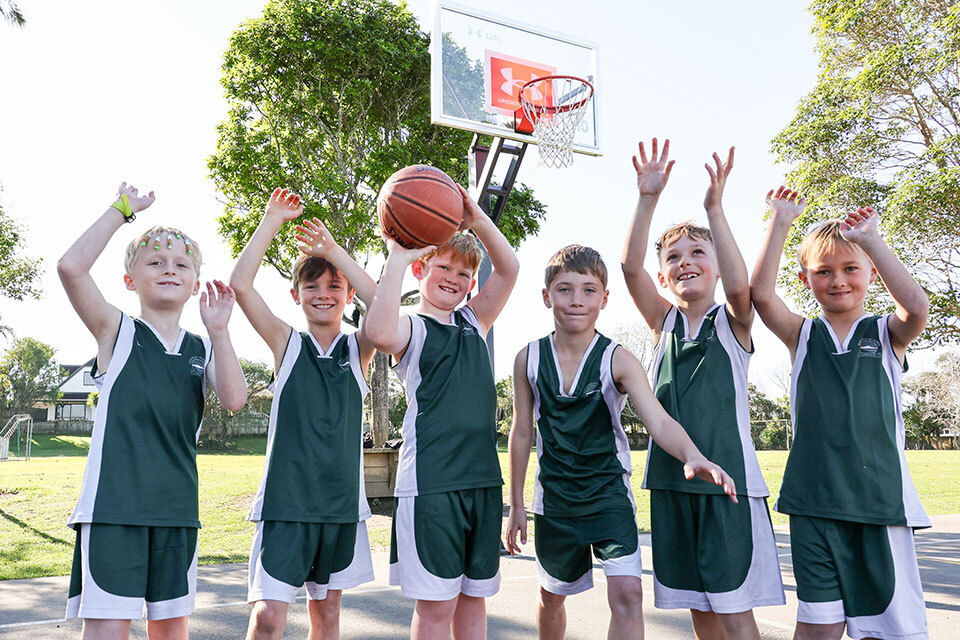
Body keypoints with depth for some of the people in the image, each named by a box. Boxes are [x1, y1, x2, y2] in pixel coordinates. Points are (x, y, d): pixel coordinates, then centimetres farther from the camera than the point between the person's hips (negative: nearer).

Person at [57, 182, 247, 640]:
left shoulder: (202, 349, 10)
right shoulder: (117, 331, 1)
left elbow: (234, 399, -8)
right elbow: (70, 267, -16)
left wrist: (218, 330, -12)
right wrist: (121, 210, -7)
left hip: (176, 507, 4)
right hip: (112, 503, -4)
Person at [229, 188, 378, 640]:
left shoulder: (357, 349, 3)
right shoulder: (286, 343, 1)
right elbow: (240, 284, -11)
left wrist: (333, 250, -18)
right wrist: (272, 221, -9)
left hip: (342, 501, 2)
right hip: (286, 499, -2)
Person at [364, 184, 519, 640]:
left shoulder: (473, 322, 15)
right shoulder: (411, 329, -2)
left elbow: (509, 268, 4)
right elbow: (379, 334, -27)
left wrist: (476, 220, -9)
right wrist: (397, 257, -21)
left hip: (483, 478, 6)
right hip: (430, 481, -5)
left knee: (473, 597, 14)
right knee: (436, 603, 1)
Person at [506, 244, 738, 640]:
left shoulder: (618, 360, -12)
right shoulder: (529, 359, -6)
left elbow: (658, 421, -23)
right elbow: (522, 433, 2)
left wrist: (692, 457, -45)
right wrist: (517, 505, 6)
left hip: (609, 492, -2)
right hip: (553, 497, 2)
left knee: (627, 593, -16)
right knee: (551, 597, 18)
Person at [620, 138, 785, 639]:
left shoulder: (733, 323, -1)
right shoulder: (664, 322, 7)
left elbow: (739, 285, -24)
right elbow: (630, 266, -8)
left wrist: (714, 208, -26)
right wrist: (648, 199, -18)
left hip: (728, 476, -3)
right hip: (672, 477, 4)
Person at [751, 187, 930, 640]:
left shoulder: (887, 334, 6)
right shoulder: (802, 335, 7)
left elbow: (917, 308, -17)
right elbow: (761, 294, -10)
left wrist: (872, 241, -14)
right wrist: (780, 224, -10)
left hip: (880, 497, 0)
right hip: (813, 500, 0)